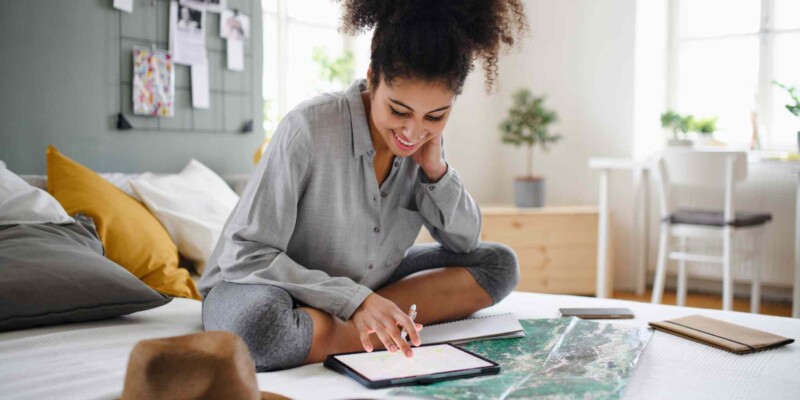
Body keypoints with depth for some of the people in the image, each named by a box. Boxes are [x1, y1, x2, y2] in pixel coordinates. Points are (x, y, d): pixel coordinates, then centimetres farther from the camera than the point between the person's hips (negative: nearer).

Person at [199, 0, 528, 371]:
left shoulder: (422, 142, -7)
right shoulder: (308, 128, -25)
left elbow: (464, 243, 1)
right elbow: (244, 255, -24)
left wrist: (435, 168, -16)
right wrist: (354, 299, -32)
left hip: (364, 284, 6)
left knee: (499, 263, -6)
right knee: (259, 321, -41)